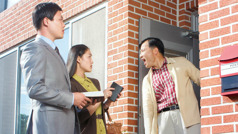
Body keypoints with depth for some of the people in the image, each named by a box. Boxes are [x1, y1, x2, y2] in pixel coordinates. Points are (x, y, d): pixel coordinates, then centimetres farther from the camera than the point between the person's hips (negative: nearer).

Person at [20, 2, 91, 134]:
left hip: (65, 123, 9)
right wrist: (71, 98, -13)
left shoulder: (54, 52, 25)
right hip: (49, 123, -9)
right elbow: (35, 89, -17)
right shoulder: (34, 49, -5)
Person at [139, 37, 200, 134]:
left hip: (186, 115, -2)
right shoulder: (147, 80, 17)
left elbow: (201, 80, 12)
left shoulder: (181, 62, 12)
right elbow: (147, 109, 8)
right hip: (163, 118, 2)